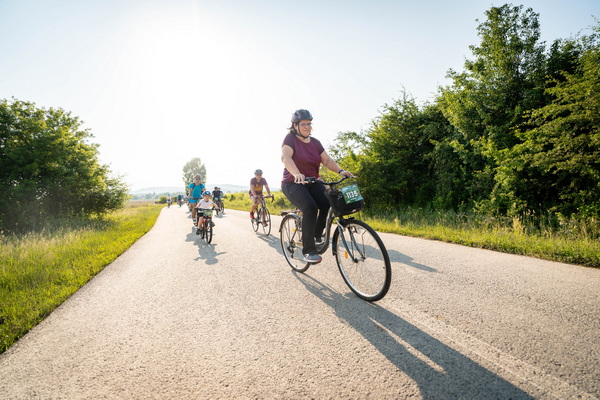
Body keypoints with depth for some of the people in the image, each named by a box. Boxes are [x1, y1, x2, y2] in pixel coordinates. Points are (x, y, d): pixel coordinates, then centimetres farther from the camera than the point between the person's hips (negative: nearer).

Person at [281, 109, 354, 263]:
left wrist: (341, 171, -15)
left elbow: (327, 160, 4)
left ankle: (317, 235, 3)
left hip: (313, 183, 5)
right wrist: (297, 174, -43)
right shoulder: (290, 138, -7)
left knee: (329, 204, -22)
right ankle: (308, 251, -22)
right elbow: (285, 157, -24)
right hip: (292, 184, -5)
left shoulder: (315, 142, 10)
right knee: (310, 208, -31)